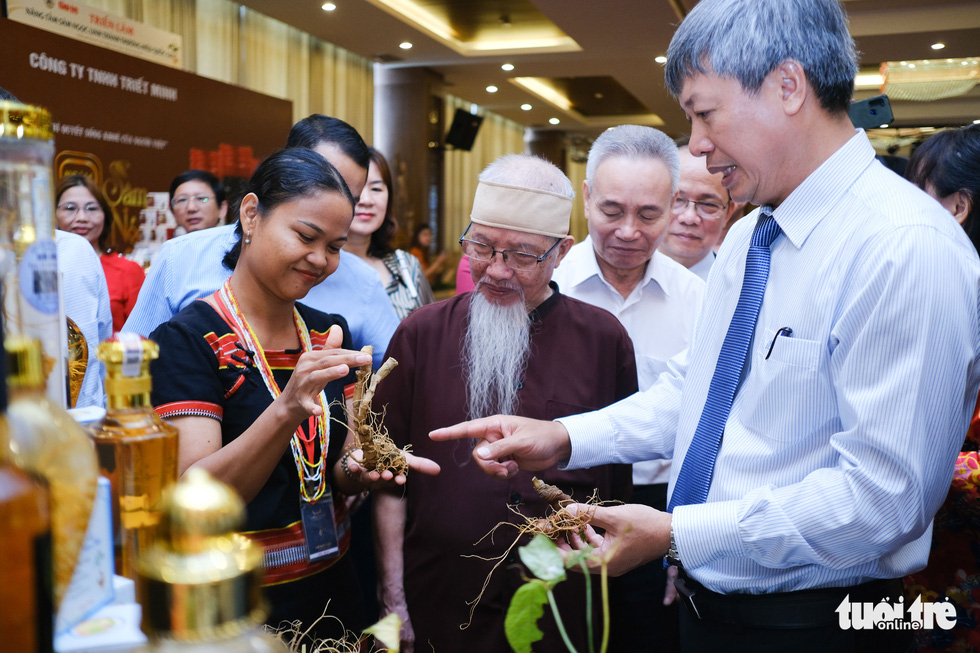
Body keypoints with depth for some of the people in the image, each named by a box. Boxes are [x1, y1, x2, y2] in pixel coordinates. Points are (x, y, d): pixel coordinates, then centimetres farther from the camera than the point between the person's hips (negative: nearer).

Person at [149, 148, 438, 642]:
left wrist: (356, 469, -17)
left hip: (331, 587, 6)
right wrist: (287, 410, -39)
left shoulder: (330, 335, 2)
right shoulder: (188, 339, -16)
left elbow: (334, 474, 5)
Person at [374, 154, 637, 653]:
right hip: (436, 608, 0)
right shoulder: (421, 334, -2)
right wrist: (393, 600, -3)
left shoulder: (603, 339, -2)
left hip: (561, 612, 0)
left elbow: (622, 478, 3)